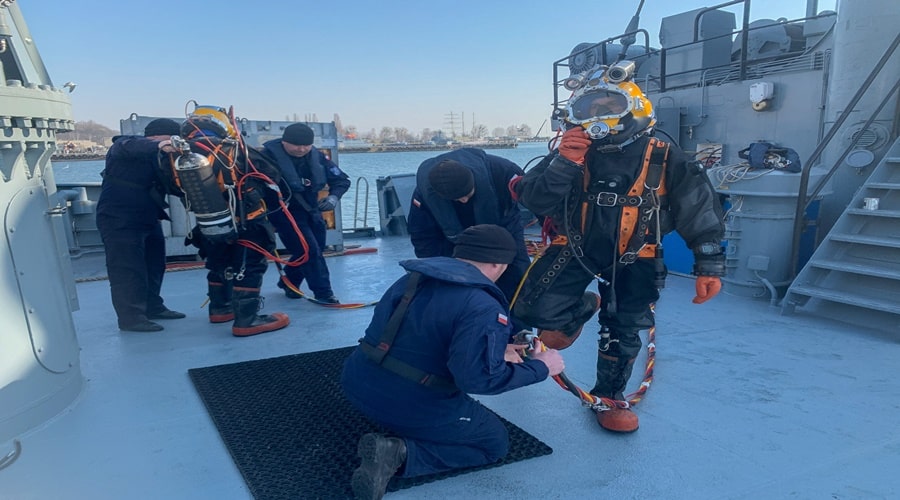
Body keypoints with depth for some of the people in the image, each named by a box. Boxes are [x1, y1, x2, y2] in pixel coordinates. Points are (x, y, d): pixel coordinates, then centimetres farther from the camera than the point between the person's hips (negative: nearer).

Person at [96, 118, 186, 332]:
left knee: (155, 264, 15)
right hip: (119, 221, -9)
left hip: (147, 219, 9)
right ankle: (130, 317, -4)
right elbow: (130, 147, -33)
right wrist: (160, 145, -49)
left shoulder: (160, 156, 14)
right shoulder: (123, 146, -8)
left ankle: (153, 307, 28)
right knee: (128, 269, -8)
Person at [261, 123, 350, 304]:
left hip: (310, 209, 7)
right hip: (283, 210, -7)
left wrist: (334, 196, -18)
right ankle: (323, 293, -3)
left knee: (316, 248, 14)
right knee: (308, 250, -12)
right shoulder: (269, 154, -20)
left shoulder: (317, 156, -4)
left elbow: (342, 179, 1)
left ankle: (289, 282, 35)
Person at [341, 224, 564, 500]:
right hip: (410, 404, -9)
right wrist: (539, 366, -8)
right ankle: (402, 453, -7)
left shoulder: (414, 277, 5)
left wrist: (496, 349, 23)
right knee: (495, 443, 14)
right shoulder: (484, 308, -20)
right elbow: (478, 379, -24)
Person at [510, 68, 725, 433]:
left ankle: (609, 396, 29)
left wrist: (709, 266, -5)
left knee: (623, 333, 3)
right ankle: (582, 308, 23)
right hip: (575, 246, 1)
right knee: (534, 309, -11)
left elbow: (700, 210, -5)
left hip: (633, 258, 0)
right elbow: (535, 203, -18)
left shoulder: (664, 160, -14)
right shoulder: (571, 153, -11)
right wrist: (562, 164, -33)